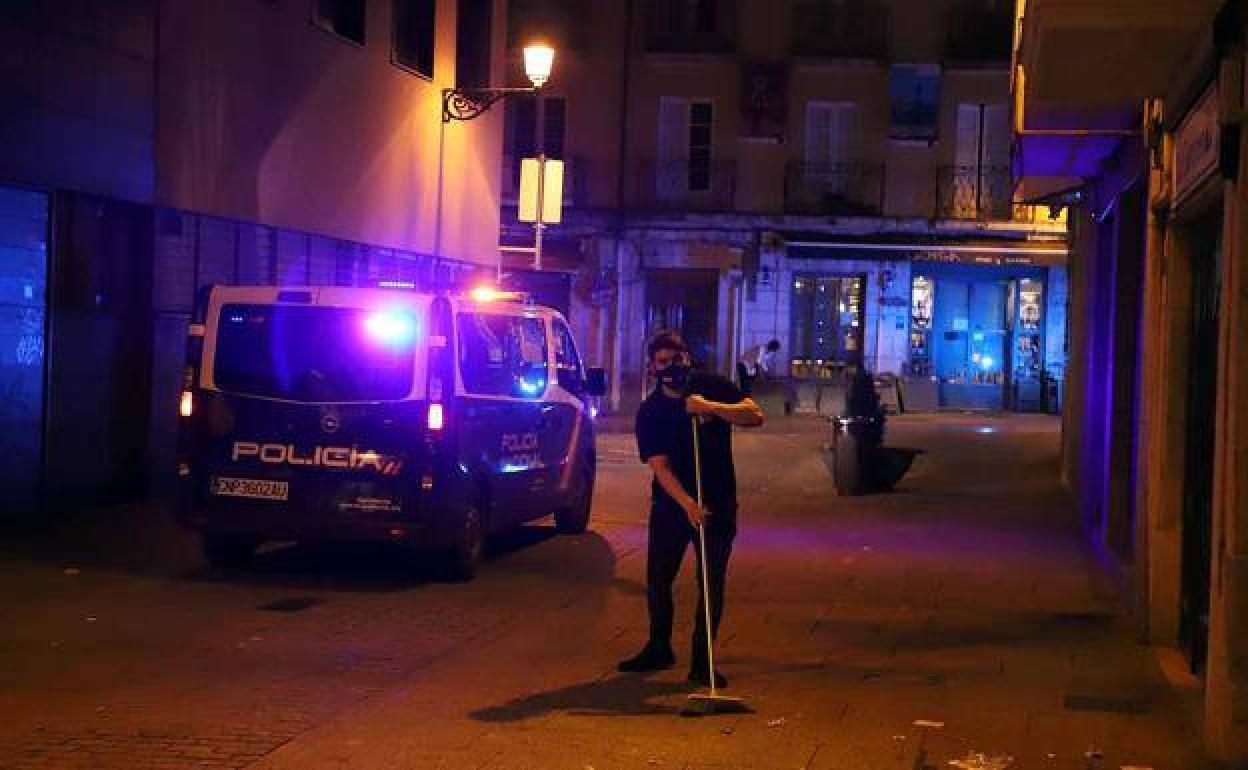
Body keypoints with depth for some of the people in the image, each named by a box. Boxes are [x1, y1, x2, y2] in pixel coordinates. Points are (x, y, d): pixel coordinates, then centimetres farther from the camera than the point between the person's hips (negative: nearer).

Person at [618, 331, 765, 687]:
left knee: (712, 584, -1)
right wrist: (687, 504, -30)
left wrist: (710, 407, -29)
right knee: (658, 579, 7)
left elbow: (755, 416, -16)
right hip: (671, 503, 1)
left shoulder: (712, 388, -4)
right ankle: (659, 649, 27)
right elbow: (660, 466, -16)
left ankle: (702, 662, 7)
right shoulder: (650, 411, -7)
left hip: (718, 502, -1)